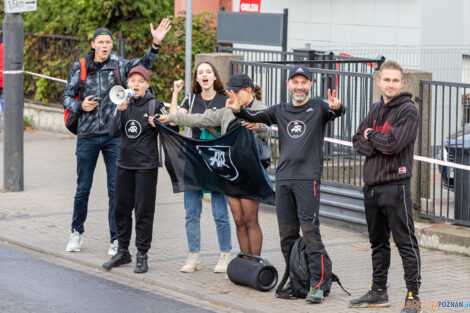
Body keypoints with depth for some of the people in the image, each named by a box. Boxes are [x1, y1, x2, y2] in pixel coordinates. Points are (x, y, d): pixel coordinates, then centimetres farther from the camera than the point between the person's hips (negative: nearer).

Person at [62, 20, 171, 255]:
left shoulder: (119, 66, 3)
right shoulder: (80, 68, 4)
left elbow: (144, 63, -11)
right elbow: (67, 97, 9)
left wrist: (156, 44, -26)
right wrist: (80, 106, -11)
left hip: (114, 135, 0)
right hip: (87, 136, 1)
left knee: (116, 189, -2)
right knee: (83, 188, 10)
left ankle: (116, 239, 5)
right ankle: (77, 232, 28)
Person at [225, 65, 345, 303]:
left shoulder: (318, 107, 3)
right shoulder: (280, 111, 16)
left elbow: (335, 112, -16)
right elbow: (256, 117, 6)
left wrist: (336, 107, -40)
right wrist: (238, 110, -15)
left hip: (308, 178, -5)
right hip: (283, 178, 5)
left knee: (310, 231, -11)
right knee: (287, 234, 7)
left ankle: (317, 285, -10)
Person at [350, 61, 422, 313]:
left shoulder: (408, 111, -8)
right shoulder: (375, 110, 14)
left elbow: (394, 143, -20)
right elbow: (358, 142, 10)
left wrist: (371, 135, -3)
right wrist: (379, 146, -9)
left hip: (395, 184, -7)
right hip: (371, 184, 7)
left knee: (405, 242, -6)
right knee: (378, 242, 15)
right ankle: (378, 292, 25)